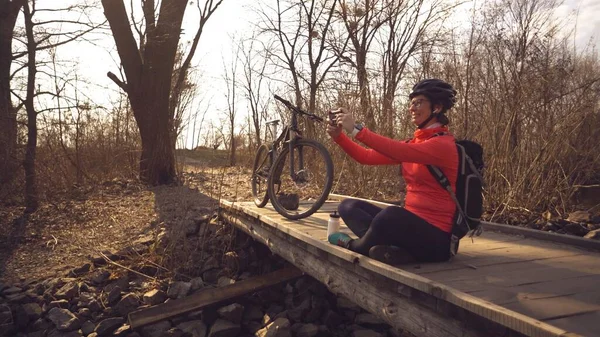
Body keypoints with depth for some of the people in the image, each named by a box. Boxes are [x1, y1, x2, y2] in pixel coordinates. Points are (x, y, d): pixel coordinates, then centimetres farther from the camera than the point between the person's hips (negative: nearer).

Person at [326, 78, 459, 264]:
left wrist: (356, 129, -31)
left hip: (435, 234, -8)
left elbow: (401, 152, -31)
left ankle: (355, 245, -6)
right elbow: (368, 157, 6)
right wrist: (339, 136, -8)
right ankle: (392, 249, -23)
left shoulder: (443, 144, -12)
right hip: (411, 222, 9)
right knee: (348, 206, 1)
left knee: (390, 214, -38)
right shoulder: (414, 143, 13)